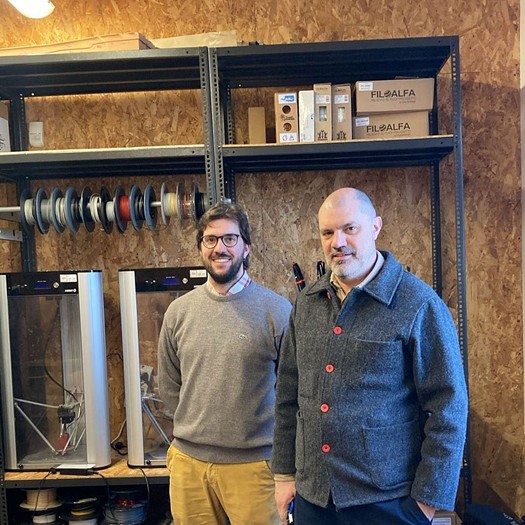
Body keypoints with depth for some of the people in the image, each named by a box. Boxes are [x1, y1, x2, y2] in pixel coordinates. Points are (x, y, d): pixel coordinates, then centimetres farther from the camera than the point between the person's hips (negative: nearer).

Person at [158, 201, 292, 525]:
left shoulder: (276, 310, -10)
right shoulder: (179, 311, 2)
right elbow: (169, 388, 11)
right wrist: (201, 425, 7)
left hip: (253, 462, -3)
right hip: (188, 461, 4)